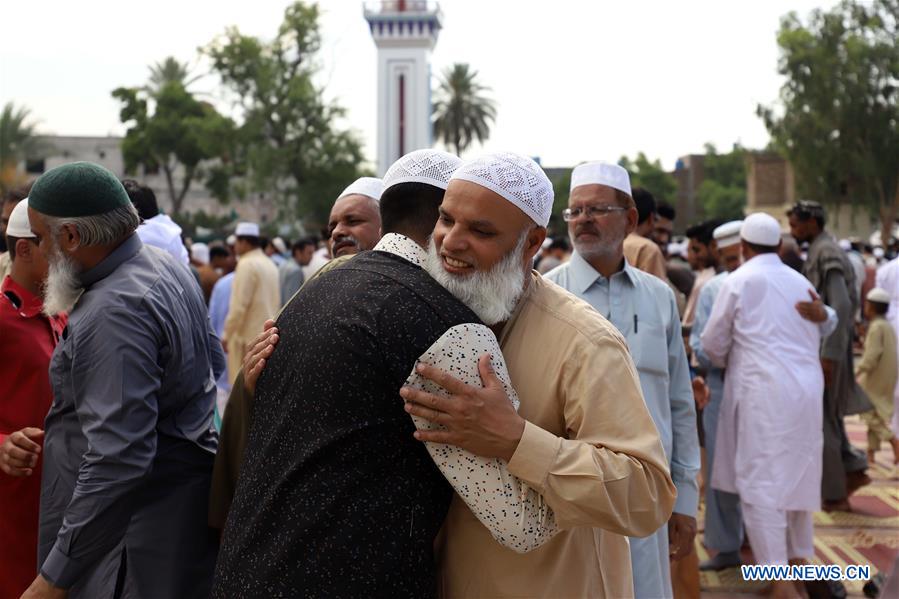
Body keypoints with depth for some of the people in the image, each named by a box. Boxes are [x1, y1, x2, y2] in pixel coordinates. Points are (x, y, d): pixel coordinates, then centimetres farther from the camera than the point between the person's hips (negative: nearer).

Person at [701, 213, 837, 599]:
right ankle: (800, 556, 29)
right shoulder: (801, 282, 12)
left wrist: (727, 364, 24)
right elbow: (815, 338, 15)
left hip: (763, 391, -6)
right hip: (807, 389, 6)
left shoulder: (739, 281, -2)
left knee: (760, 481, -4)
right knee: (798, 475, 18)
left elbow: (713, 344, 3)